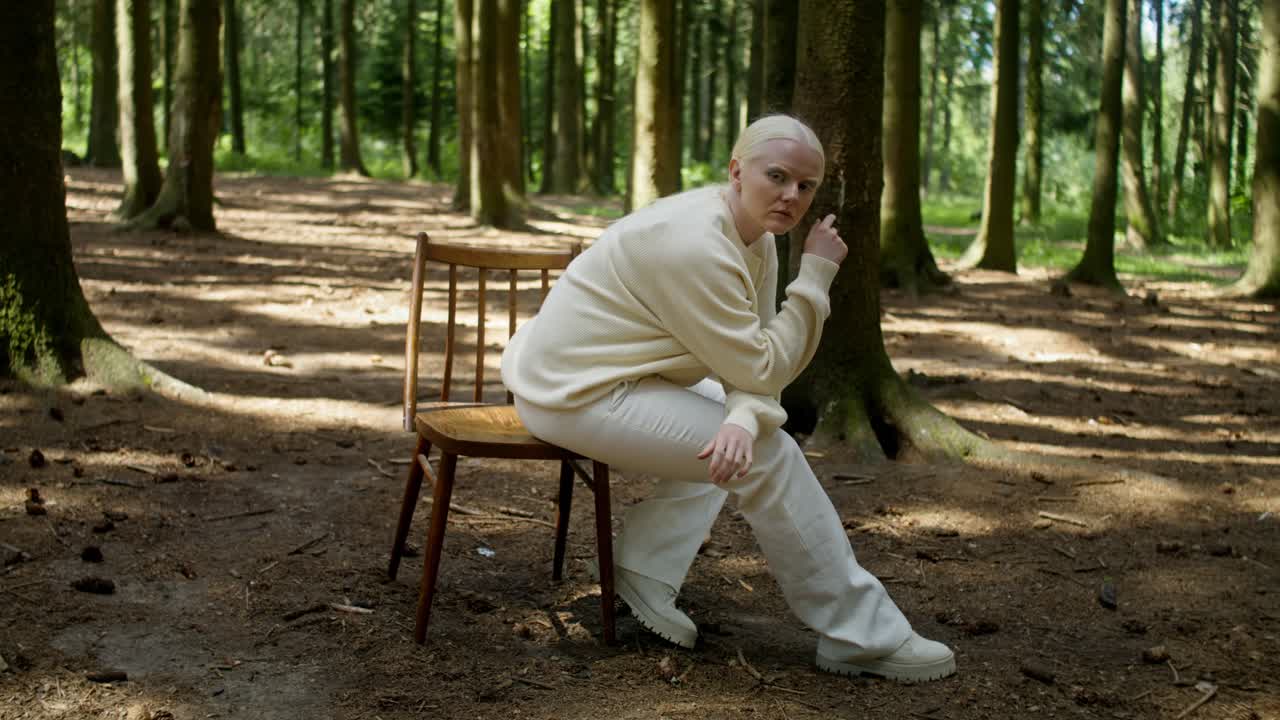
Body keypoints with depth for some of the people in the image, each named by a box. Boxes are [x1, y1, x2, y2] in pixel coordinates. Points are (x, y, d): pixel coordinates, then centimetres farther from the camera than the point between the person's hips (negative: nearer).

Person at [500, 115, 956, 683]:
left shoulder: (757, 240, 5)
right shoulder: (697, 246, -25)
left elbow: (751, 361, -1)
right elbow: (761, 368, -21)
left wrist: (744, 418, -23)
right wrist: (816, 275, -16)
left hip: (573, 370, 10)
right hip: (575, 395, -10)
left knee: (741, 436, 25)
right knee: (769, 456, -11)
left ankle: (642, 574, 14)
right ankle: (862, 637, -1)